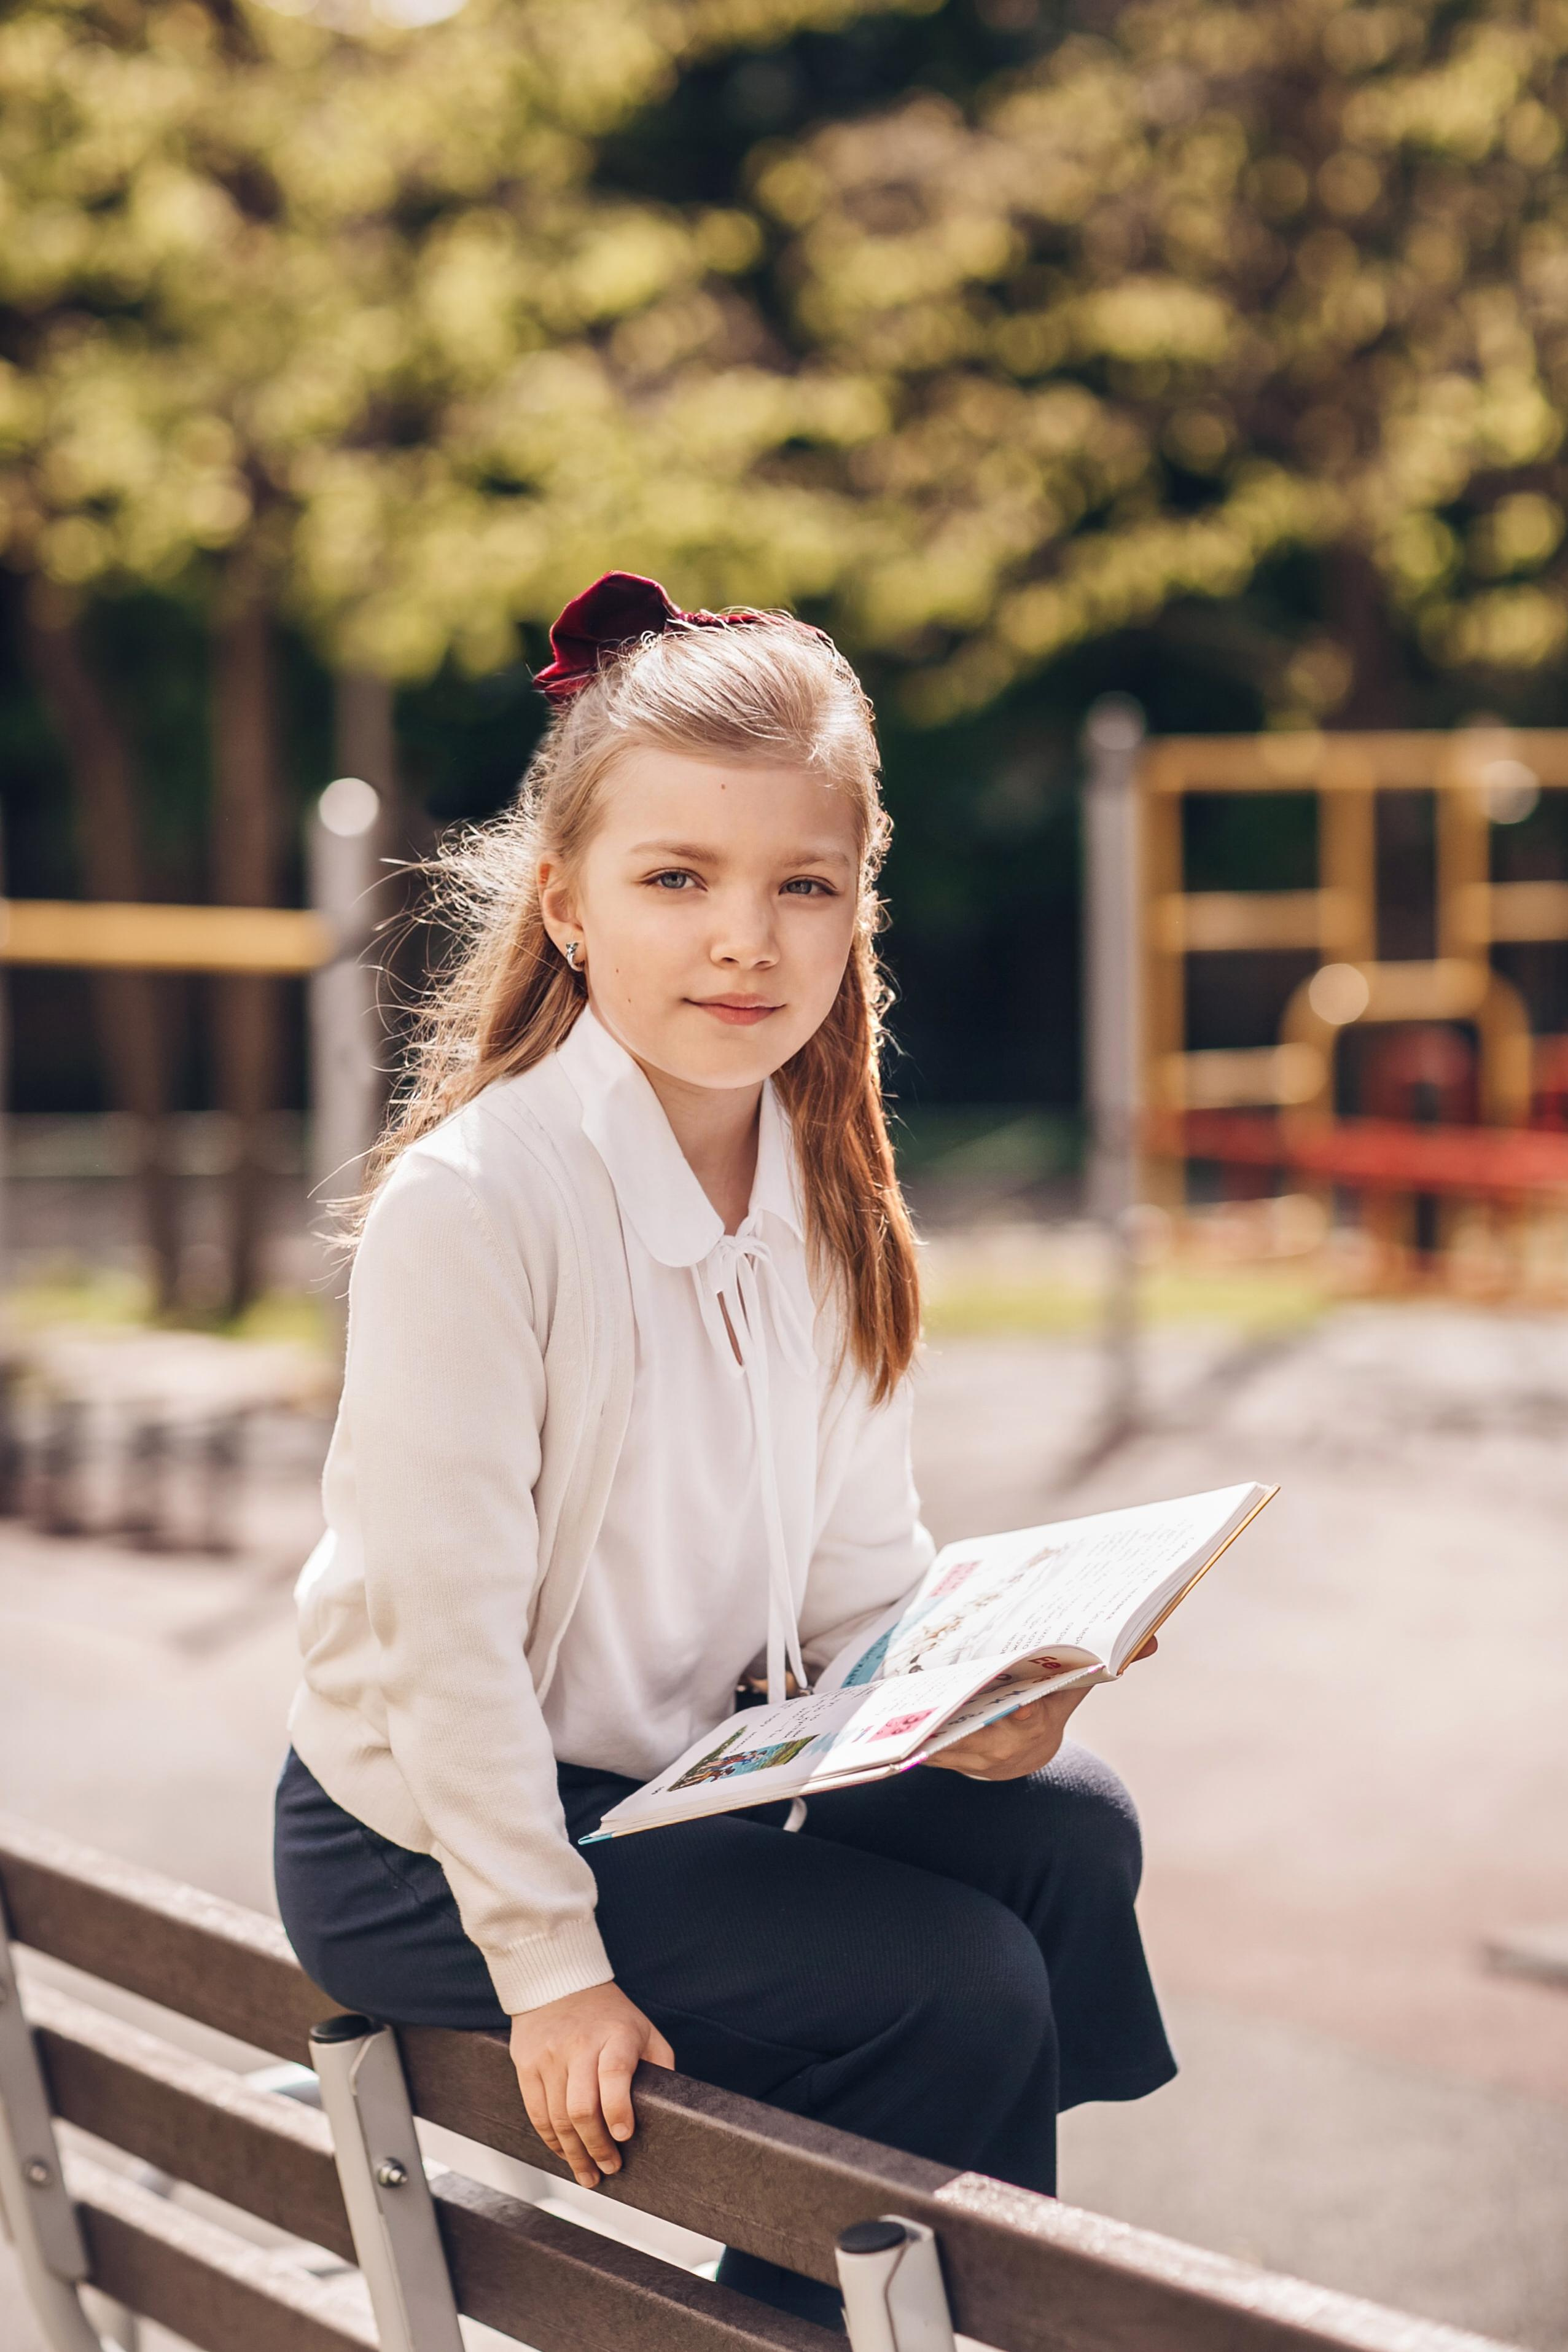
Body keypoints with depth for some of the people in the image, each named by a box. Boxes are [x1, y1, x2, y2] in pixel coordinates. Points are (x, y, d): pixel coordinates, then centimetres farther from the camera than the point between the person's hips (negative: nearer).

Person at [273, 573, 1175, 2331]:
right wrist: (551, 1966, -21)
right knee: (953, 1986, -15)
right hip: (424, 1838, -7)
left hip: (685, 1767, 7)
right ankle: (806, 2313, 11)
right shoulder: (470, 1201, -26)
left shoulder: (818, 1190, -1)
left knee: (1063, 1828, -2)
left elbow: (860, 1560, 5)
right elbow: (444, 1620, -24)